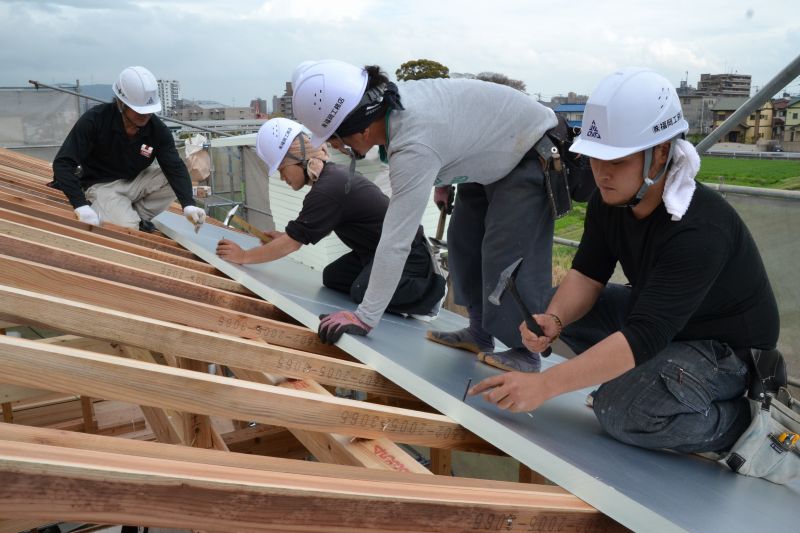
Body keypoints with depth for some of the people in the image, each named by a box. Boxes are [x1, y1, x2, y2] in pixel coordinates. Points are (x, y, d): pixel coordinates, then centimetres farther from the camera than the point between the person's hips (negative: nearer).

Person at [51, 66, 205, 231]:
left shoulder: (157, 129, -14)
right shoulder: (94, 120, -22)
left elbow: (175, 167, -18)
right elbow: (62, 163, -24)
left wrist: (188, 204, -37)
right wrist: (81, 205, -38)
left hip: (136, 180, 4)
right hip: (101, 185, -4)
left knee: (173, 179, -19)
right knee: (128, 228, -28)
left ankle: (138, 216, -4)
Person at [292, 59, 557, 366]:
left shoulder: (414, 148, -40)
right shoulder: (387, 101, -15)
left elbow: (395, 242, -39)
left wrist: (365, 318, -35)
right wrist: (441, 179, 1)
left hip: (533, 153, -9)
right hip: (493, 151, 9)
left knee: (507, 255, -15)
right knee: (464, 242, 8)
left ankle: (525, 351, 0)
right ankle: (480, 334, 18)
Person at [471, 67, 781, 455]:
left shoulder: (700, 230, -34)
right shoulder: (609, 201, -9)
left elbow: (644, 337, -39)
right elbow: (586, 274, -6)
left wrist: (543, 385, -42)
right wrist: (554, 319, -30)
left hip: (724, 346, -8)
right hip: (656, 317, 8)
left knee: (621, 410, -29)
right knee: (559, 305, -2)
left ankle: (749, 423, -5)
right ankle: (650, 380, 5)